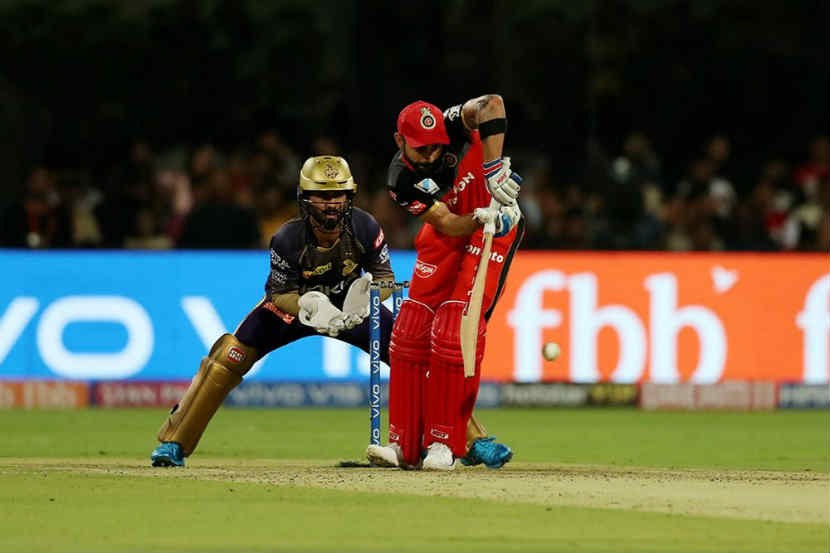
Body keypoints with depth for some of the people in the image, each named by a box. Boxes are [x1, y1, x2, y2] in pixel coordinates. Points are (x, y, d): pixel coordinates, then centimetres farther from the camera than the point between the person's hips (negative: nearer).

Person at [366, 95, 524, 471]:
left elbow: (492, 104, -45)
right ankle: (405, 444, 4)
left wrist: (494, 167, -50)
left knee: (453, 337, -16)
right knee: (411, 334, -2)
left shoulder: (453, 127, -26)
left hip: (494, 230, -4)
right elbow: (447, 224, -26)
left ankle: (444, 442, -10)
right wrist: (481, 217, -47)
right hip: (447, 236, 4)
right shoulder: (401, 180, -19)